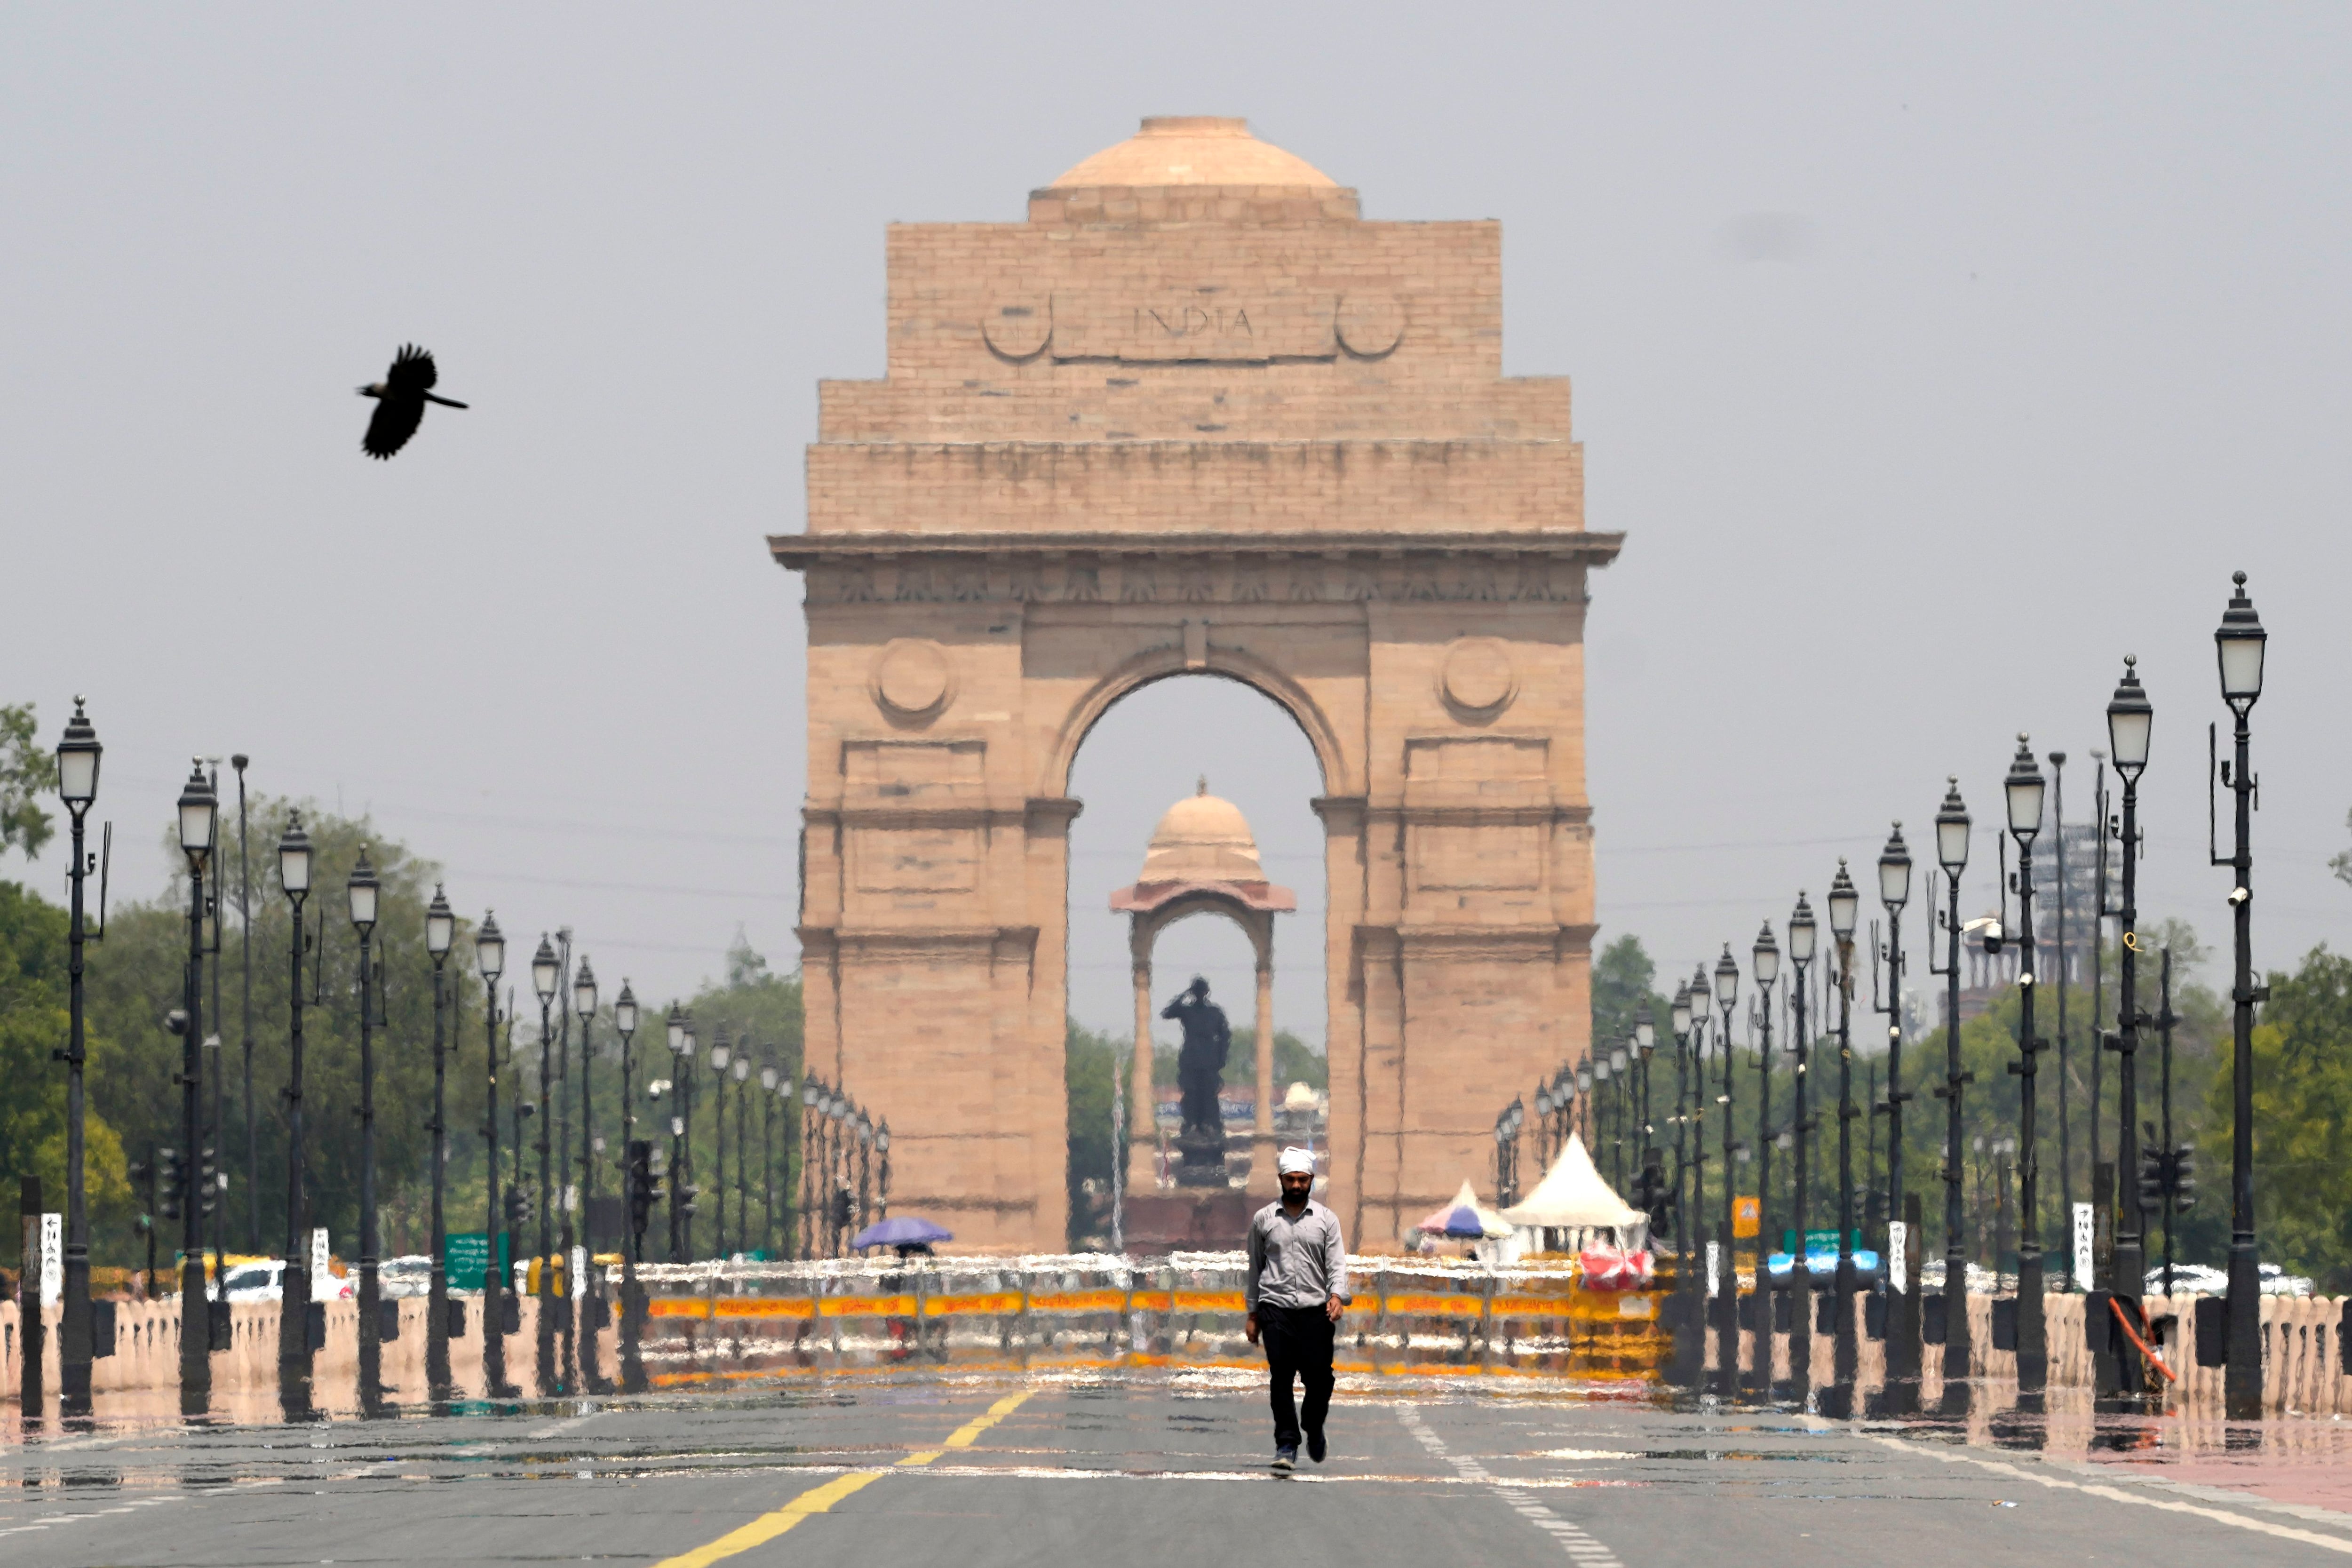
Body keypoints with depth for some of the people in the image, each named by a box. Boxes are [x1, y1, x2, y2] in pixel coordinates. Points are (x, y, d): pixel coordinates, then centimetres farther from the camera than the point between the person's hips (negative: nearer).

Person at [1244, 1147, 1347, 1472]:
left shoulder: (1326, 1220, 8)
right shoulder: (1263, 1220, 10)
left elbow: (1337, 1263, 2)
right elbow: (1255, 1268, 16)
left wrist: (1337, 1295, -17)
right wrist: (1252, 1314, 14)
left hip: (1316, 1310, 0)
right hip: (1276, 1308, 0)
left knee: (1318, 1376, -4)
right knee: (1281, 1377, -8)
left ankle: (1314, 1427, 25)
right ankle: (1286, 1445, -4)